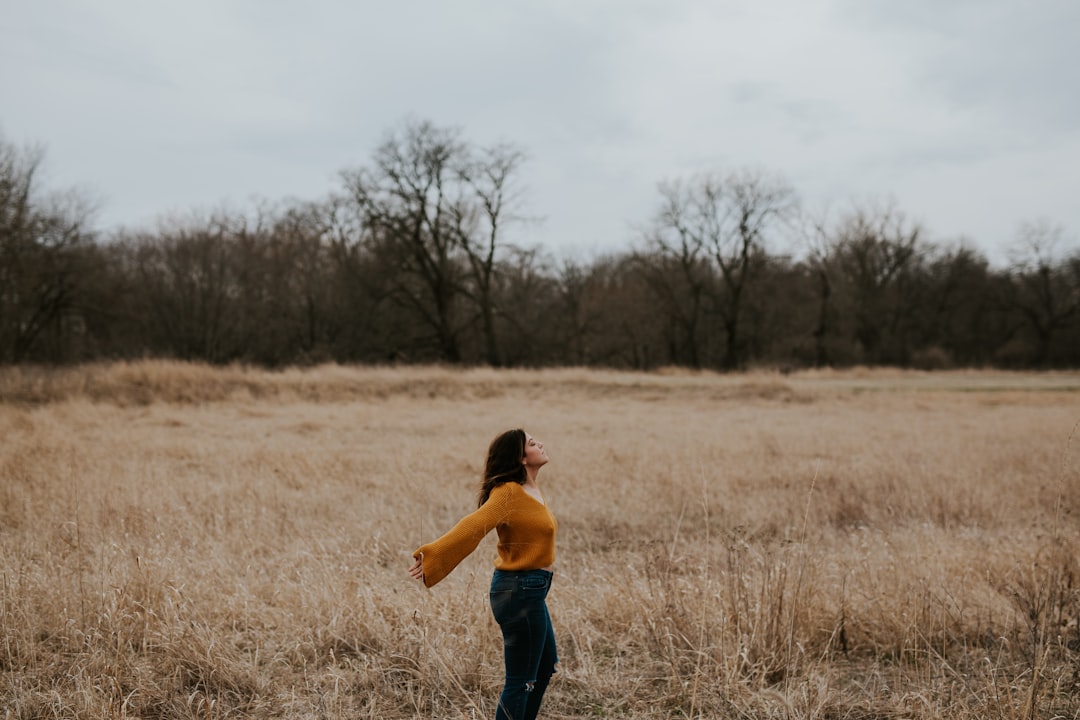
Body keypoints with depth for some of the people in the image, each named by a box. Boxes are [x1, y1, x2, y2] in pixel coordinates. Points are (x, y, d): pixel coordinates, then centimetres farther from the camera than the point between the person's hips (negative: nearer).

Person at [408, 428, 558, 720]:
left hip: (532, 590, 10)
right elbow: (472, 526, -32)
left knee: (545, 666, 24)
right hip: (520, 590, -10)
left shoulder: (531, 490, 8)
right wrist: (432, 554, -43)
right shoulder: (508, 492, -20)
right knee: (520, 680, -2)